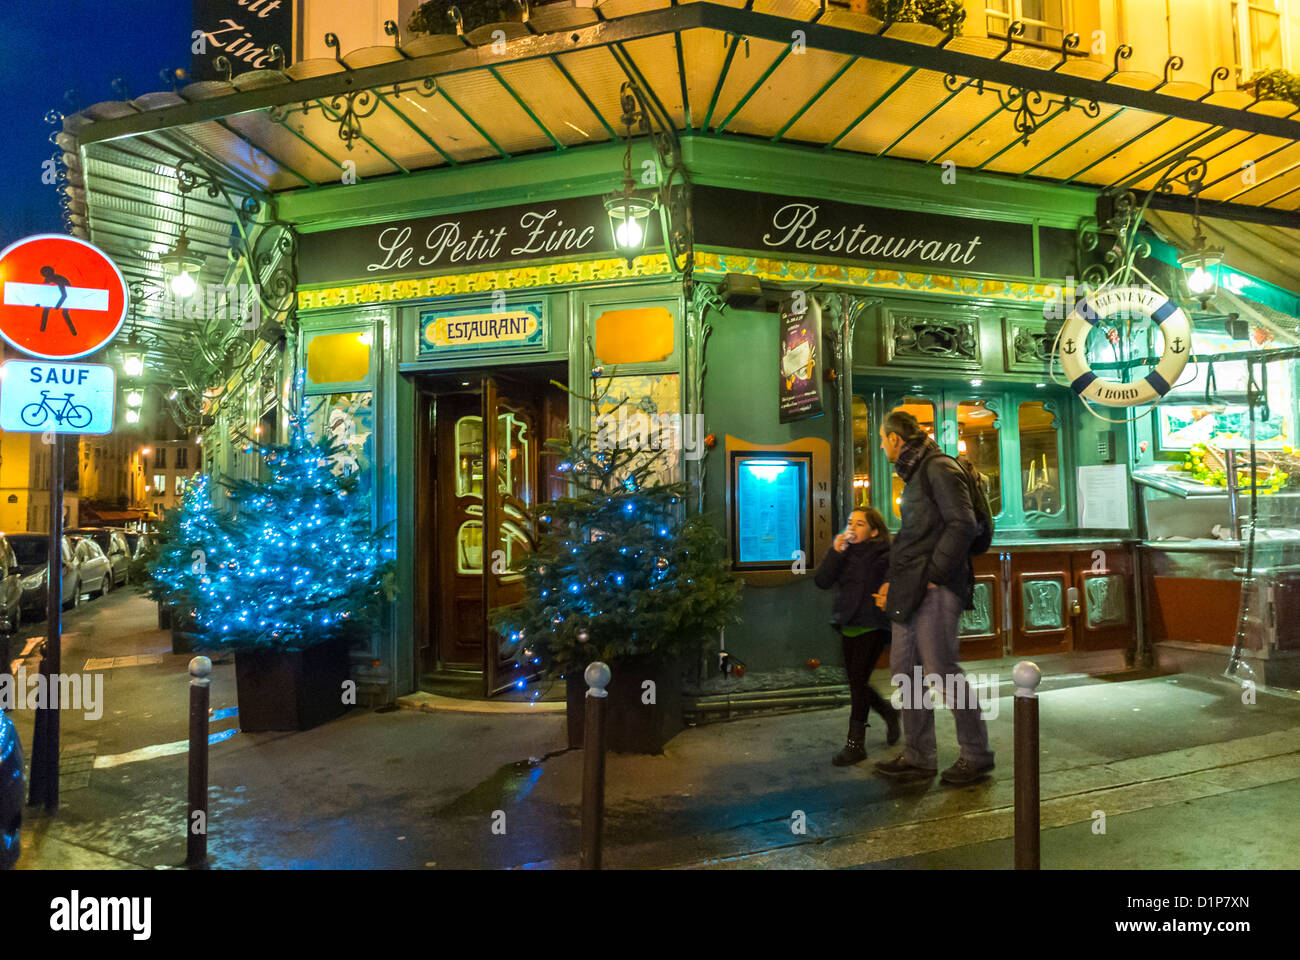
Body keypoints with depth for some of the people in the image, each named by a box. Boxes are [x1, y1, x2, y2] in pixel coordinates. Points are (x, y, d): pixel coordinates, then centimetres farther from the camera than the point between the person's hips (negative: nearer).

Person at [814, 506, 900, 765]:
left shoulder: (882, 555, -9)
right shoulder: (844, 552, 8)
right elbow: (822, 581, -5)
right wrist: (835, 552, -14)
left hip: (872, 626, -7)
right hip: (849, 625, 7)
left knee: (858, 681, -8)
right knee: (857, 683, 14)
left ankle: (855, 744, 2)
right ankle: (890, 713, 40)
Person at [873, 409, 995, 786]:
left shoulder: (939, 468, -9)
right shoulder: (914, 474, 21)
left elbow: (963, 525, -18)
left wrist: (933, 575, -17)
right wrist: (892, 581, 15)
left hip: (936, 588, -10)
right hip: (911, 589, 10)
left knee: (941, 671, -4)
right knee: (904, 670, 9)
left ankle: (976, 754, 13)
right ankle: (919, 757, 18)